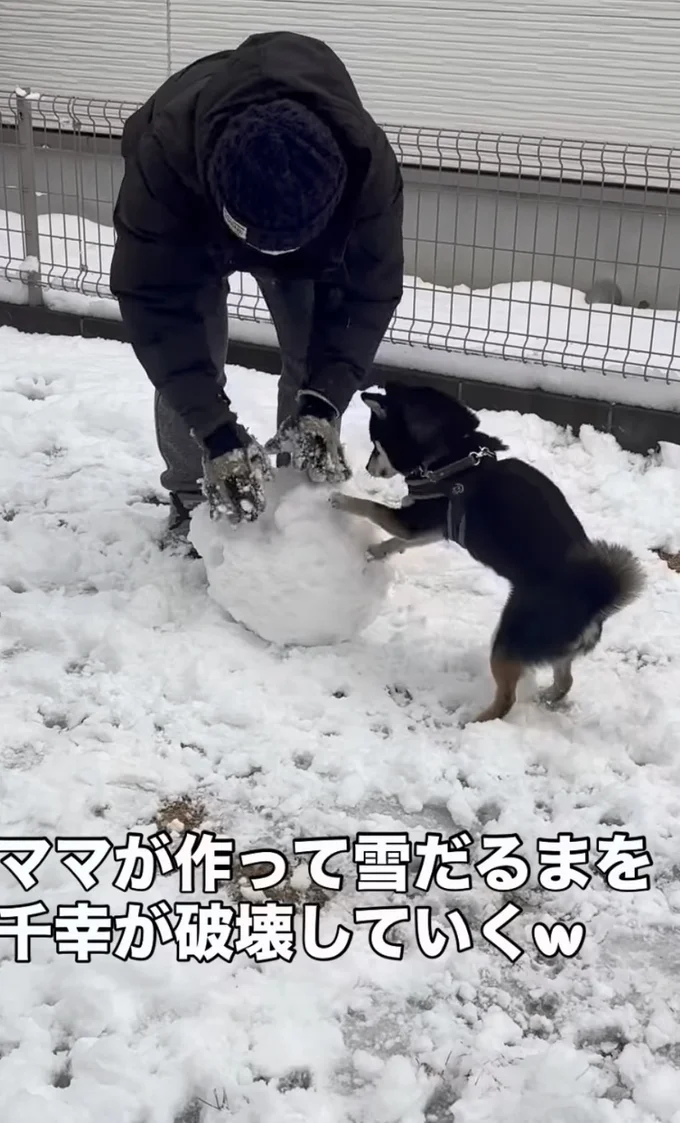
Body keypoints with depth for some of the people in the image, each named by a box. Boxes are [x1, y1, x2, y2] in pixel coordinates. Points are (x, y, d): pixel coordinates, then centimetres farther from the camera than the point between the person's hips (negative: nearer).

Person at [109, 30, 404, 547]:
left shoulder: (368, 162, -41)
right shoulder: (165, 151, -46)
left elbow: (369, 288, -30)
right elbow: (154, 298, -40)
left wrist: (325, 400, -41)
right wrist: (214, 428, -46)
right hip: (189, 233, -1)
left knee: (314, 361, -5)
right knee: (187, 363, -8)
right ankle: (191, 498, 14)